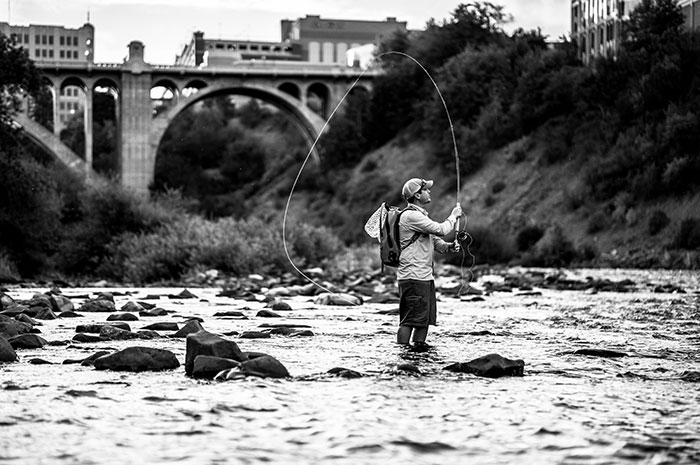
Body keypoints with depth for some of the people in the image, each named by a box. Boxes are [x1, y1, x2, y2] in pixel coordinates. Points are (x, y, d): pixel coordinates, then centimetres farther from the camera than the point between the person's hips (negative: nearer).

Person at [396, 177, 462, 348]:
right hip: (412, 277, -10)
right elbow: (440, 230, -18)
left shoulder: (421, 215, 20)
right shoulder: (411, 216, -14)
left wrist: (448, 246, 1)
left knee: (425, 318, 12)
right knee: (410, 320, -9)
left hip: (425, 276, 10)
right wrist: (454, 216, -2)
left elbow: (434, 239, 21)